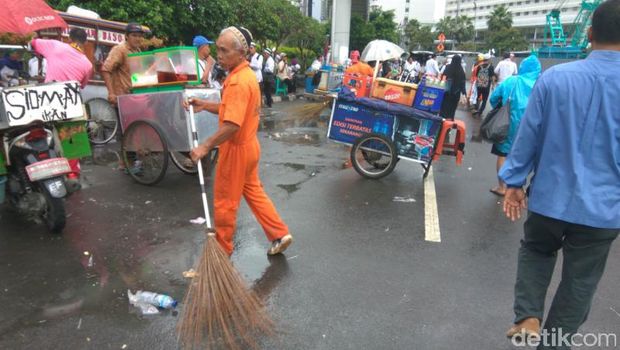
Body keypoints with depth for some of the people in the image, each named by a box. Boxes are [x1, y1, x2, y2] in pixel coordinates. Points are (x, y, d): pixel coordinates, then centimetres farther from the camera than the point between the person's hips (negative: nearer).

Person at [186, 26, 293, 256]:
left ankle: (222, 249, 25)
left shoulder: (238, 82, -25)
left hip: (236, 149, -10)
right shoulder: (246, 74, 8)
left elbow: (232, 125, -31)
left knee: (225, 202, 7)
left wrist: (205, 147, -24)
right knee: (254, 192, 19)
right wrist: (205, 105, 6)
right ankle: (280, 234, 24)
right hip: (248, 145, 10)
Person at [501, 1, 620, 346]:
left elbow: (529, 134, -5)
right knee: (580, 280, 18)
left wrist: (514, 182, 6)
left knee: (535, 252, 26)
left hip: (550, 195, 0)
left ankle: (527, 318, 14)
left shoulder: (554, 77, -10)